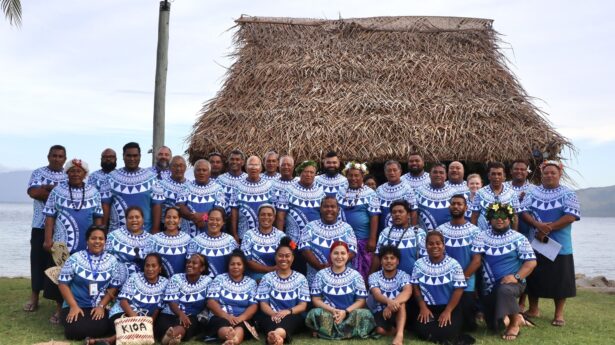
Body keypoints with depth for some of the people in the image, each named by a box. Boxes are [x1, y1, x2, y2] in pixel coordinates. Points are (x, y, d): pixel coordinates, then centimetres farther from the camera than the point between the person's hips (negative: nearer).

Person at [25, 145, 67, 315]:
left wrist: (46, 188, -14)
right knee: (37, 259, 7)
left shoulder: (69, 176, 7)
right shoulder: (38, 173, 6)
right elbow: (32, 192, -10)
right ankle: (34, 297, 20)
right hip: (40, 225, 1)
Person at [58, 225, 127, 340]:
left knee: (100, 329, -27)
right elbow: (63, 283, -3)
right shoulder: (75, 258, -1)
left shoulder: (112, 261, 3)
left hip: (100, 307, 1)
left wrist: (101, 306, -10)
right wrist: (74, 306, -12)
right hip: (75, 306, -1)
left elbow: (114, 287, 2)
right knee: (76, 329, -27)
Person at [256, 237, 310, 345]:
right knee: (271, 319, -37)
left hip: (293, 317, -1)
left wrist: (288, 311, -18)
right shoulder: (267, 278, 13)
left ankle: (276, 335, -71)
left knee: (288, 319, -38)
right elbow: (263, 303, 5)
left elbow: (303, 305, 5)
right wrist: (273, 314, -19)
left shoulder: (300, 278, 13)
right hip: (271, 316, 1)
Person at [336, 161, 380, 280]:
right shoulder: (341, 192, 8)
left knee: (362, 271, 2)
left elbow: (374, 217, -9)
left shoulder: (369, 193, -5)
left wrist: (372, 239, -13)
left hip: (362, 239, -4)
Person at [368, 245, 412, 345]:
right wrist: (389, 302, -44)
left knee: (401, 302, -33)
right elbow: (377, 295, -20)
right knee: (380, 330, -32)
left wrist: (393, 303, -43)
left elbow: (408, 292, -24)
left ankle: (399, 335, -42)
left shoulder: (404, 275, -2)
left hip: (399, 313, 0)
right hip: (380, 312, 0)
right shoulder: (374, 276, -2)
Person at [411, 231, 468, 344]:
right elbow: (415, 287, 3)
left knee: (447, 331, -26)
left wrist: (448, 311, -14)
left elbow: (458, 289, -8)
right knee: (421, 329, -23)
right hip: (428, 307, 2)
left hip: (449, 307, -2)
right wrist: (423, 307, -8)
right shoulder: (419, 264, 2)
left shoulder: (453, 264, -6)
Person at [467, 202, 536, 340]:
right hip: (490, 286, 3)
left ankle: (514, 322, -13)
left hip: (513, 282, -3)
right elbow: (476, 260, -5)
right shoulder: (482, 237, 1)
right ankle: (515, 316, 37)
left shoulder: (519, 238, -3)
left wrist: (516, 277, -23)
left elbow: (531, 262, -8)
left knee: (504, 290, -39)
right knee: (493, 325, 6)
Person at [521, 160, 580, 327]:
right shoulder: (532, 192, 7)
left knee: (559, 279, 2)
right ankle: (533, 309, 23)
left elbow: (571, 216, -11)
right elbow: (524, 212, -1)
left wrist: (548, 229, -18)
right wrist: (538, 225, -20)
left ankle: (559, 314, 14)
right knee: (534, 277, 9)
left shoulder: (568, 194, 0)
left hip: (559, 245, -2)